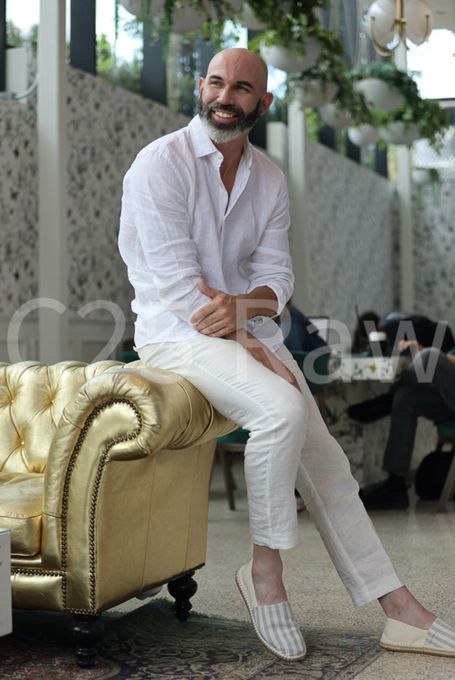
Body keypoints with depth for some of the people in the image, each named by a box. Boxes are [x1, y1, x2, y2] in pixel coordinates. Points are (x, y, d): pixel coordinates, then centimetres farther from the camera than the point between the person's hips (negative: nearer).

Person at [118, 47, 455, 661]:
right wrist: (254, 350, -20)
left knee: (324, 457, -2)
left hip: (248, 327, 6)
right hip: (175, 332, -6)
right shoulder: (162, 163, -10)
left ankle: (398, 609, 3)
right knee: (283, 409, -31)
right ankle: (265, 569, -11)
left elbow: (277, 272, 4)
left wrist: (245, 305, -21)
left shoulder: (269, 178, 9)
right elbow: (177, 282, -17)